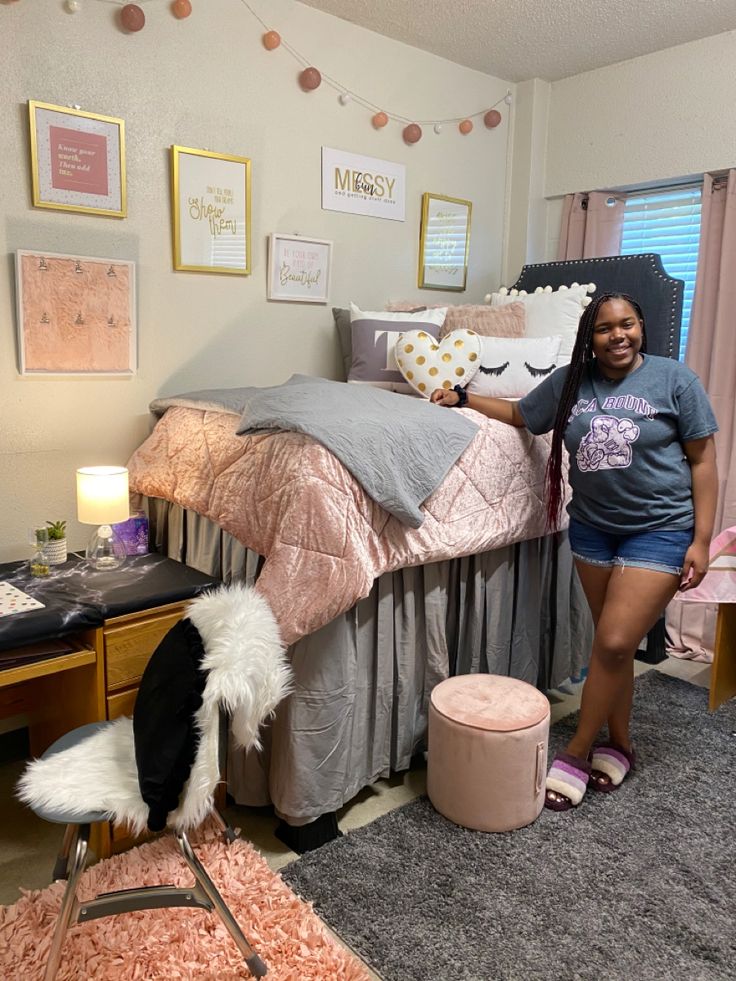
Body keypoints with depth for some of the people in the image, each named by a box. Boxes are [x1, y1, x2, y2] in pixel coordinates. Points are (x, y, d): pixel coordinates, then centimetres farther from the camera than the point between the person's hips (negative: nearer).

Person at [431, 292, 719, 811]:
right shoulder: (568, 382, 2)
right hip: (593, 527, 4)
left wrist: (701, 540, -9)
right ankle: (619, 742, 31)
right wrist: (463, 398, 12)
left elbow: (703, 460, -6)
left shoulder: (675, 379, -8)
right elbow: (519, 414, 20)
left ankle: (577, 751, 11)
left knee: (614, 643, -8)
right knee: (611, 642, 12)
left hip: (660, 530, -4)